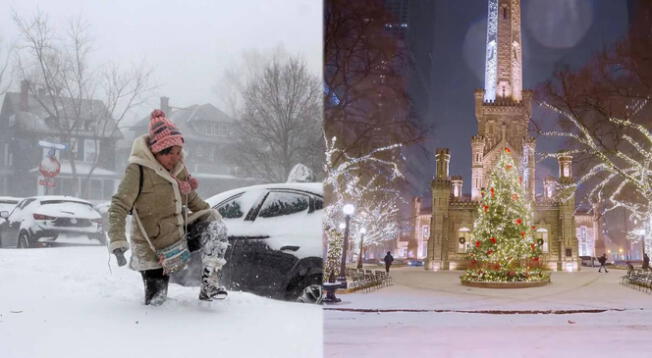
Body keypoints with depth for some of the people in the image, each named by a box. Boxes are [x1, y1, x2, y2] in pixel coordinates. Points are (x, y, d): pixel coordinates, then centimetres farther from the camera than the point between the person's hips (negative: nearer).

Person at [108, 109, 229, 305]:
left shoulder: (178, 168, 2)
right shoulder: (138, 170, -18)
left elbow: (192, 199, 17)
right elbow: (118, 208, -20)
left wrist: (212, 214, 7)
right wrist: (117, 242, -30)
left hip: (180, 236, 6)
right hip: (153, 250, -5)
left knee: (215, 226, -15)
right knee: (155, 301, -1)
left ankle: (209, 284, -13)